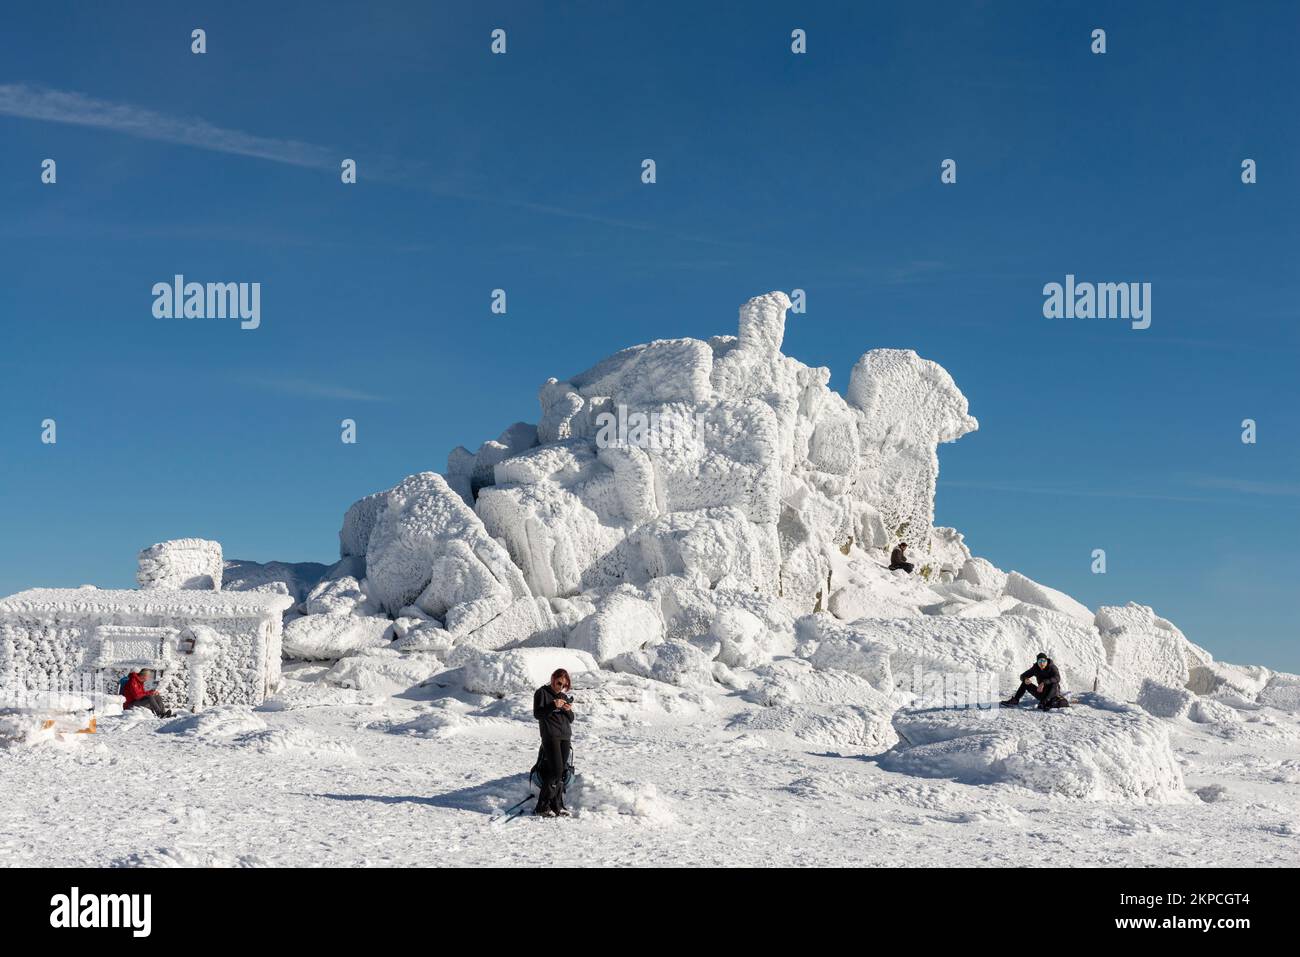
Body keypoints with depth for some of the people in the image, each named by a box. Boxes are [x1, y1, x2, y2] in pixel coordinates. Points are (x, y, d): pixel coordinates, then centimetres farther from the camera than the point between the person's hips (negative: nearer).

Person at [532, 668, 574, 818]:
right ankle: (543, 806, -10)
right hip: (550, 736, -7)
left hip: (565, 736, 7)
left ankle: (557, 805, 7)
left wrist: (569, 710, -3)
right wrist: (553, 706, -19)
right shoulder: (542, 693, 2)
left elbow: (571, 719, 18)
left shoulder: (564, 696, 20)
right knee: (556, 770, -15)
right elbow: (537, 713, -7)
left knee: (562, 772, 3)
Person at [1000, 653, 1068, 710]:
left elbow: (1057, 678, -33)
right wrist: (1025, 679, -24)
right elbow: (1022, 676, 2)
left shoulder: (1052, 667, -14)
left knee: (1054, 684, -35)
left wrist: (1044, 683, -43)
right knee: (1025, 683, -7)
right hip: (1042, 694, 4)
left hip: (1052, 693, -4)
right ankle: (1014, 700, -15)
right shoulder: (1035, 668, -2)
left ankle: (1043, 703, -47)